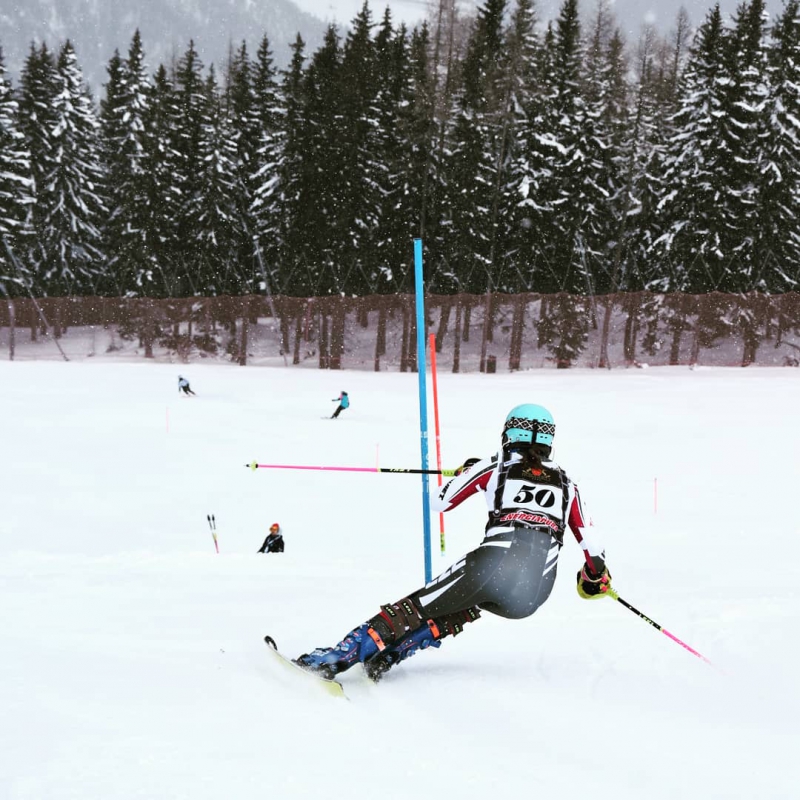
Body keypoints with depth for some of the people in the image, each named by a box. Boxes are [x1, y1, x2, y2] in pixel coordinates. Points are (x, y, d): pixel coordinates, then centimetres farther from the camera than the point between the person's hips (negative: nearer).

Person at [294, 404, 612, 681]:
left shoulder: (494, 467, 13)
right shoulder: (565, 484, 21)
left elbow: (440, 502, 21)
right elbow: (590, 542, 22)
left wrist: (465, 471, 40)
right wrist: (595, 577, 42)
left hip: (493, 566, -3)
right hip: (533, 597, 3)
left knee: (416, 608, 9)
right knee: (462, 611, 29)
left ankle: (337, 657, -1)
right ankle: (389, 655, 11)